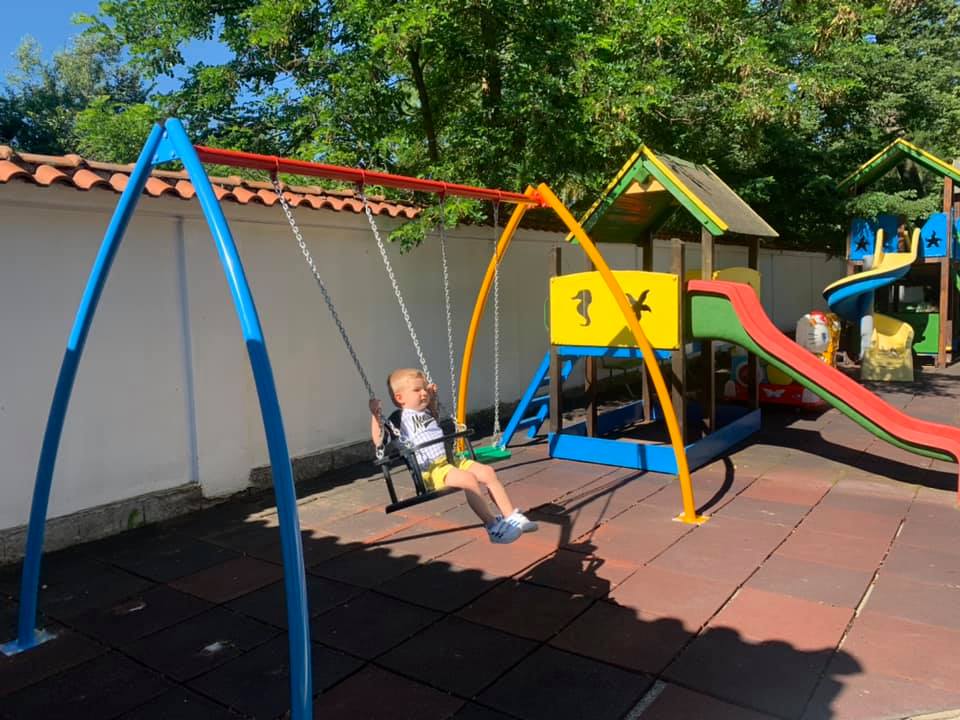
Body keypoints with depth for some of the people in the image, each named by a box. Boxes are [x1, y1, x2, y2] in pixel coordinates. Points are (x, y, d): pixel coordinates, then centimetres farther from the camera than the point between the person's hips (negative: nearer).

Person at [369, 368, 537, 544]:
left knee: (487, 472, -5)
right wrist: (375, 415, -23)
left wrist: (433, 398, 33)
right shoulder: (400, 419, -5)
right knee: (469, 479, -29)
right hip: (431, 470, -9)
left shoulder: (425, 413, 21)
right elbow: (379, 441, -13)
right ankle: (493, 527, -22)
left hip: (450, 461, 9)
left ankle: (511, 516, -1)